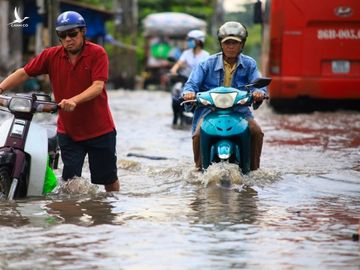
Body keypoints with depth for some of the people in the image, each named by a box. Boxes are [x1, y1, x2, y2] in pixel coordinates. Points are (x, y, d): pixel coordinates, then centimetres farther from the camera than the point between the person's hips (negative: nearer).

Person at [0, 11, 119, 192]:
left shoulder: (97, 53, -11)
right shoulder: (52, 55, -2)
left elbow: (98, 86, -23)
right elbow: (24, 73, -3)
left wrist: (74, 100, -39)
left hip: (99, 129, -2)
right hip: (68, 131, 2)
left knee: (108, 178, 10)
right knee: (70, 179, -3)